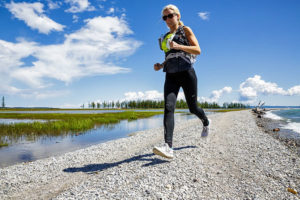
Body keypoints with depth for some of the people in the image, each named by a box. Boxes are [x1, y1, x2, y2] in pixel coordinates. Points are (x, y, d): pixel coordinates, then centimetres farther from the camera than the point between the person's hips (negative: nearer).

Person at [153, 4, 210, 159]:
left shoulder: (186, 30, 6)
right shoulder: (166, 37, 20)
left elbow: (198, 50, -6)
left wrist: (179, 46, -20)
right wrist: (160, 66, 6)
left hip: (186, 73, -3)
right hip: (171, 76, 4)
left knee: (192, 108, 5)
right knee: (168, 107, -18)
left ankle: (206, 122, 41)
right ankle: (168, 147, -27)